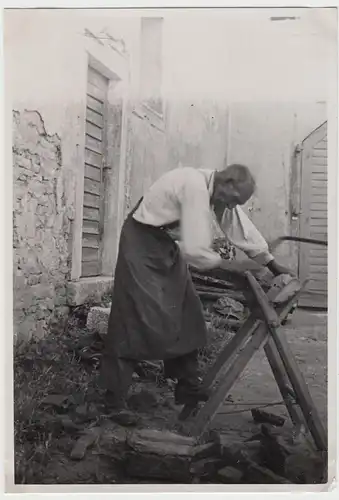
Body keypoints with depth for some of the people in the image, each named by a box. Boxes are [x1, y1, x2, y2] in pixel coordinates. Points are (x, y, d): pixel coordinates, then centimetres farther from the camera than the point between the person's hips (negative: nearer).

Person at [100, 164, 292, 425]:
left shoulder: (218, 191, 0)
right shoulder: (195, 187, -29)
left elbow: (241, 226, 8)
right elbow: (195, 249, -31)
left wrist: (271, 262, 9)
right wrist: (224, 264, -14)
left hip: (166, 242, 9)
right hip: (141, 240, -9)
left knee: (185, 311, 6)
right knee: (134, 316, -11)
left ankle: (188, 385, 15)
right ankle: (116, 397, -4)